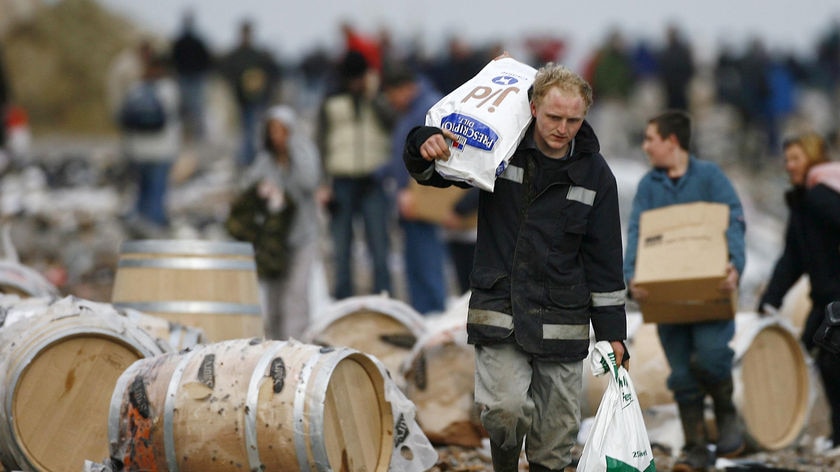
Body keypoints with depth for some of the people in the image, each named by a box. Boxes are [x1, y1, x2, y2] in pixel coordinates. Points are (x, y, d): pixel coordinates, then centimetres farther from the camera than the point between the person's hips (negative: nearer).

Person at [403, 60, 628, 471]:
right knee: (505, 407, -18)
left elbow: (604, 257, 7)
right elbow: (428, 172, 7)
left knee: (558, 426, 3)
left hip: (562, 321, 2)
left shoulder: (594, 174, 3)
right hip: (498, 309, -2)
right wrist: (425, 147, -18)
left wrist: (611, 330, 4)